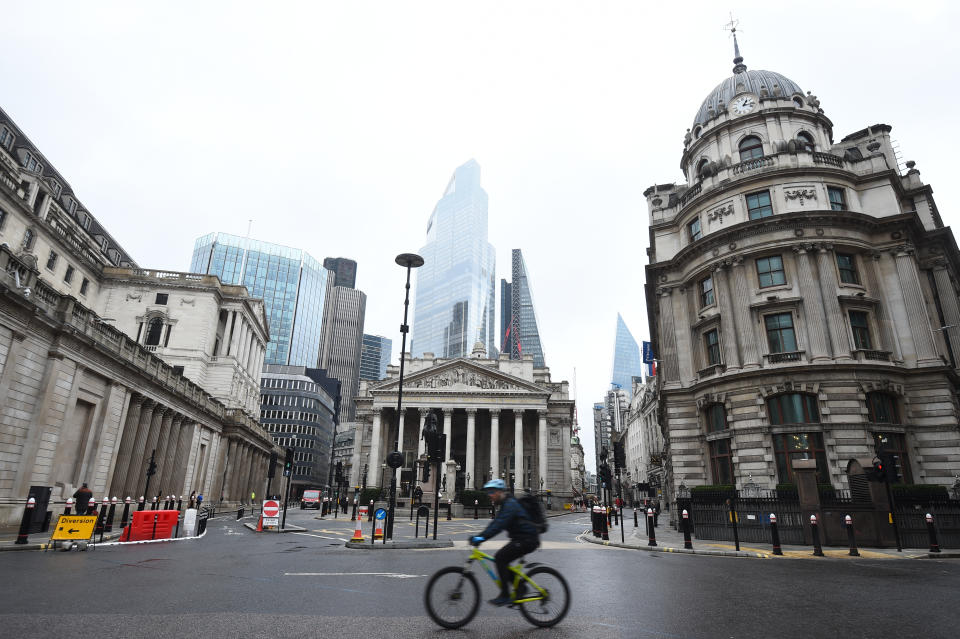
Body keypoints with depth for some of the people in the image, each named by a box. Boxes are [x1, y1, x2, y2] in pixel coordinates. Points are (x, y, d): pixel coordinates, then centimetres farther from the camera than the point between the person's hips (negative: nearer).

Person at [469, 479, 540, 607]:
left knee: (500, 558, -14)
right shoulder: (506, 504, 16)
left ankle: (505, 596, -8)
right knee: (501, 559, 8)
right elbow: (496, 523, 17)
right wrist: (479, 536, 8)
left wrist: (482, 537, -37)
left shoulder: (510, 504, -16)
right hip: (521, 539, 10)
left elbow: (500, 524, -30)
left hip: (527, 540, -10)